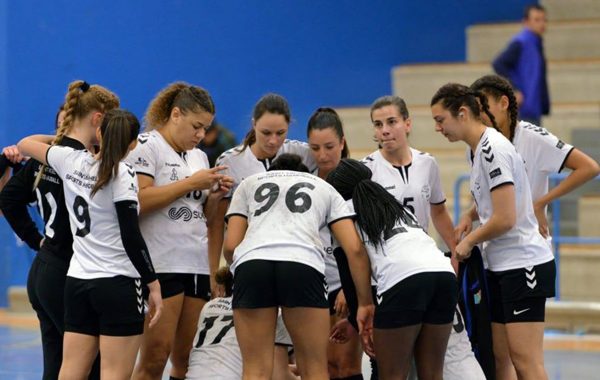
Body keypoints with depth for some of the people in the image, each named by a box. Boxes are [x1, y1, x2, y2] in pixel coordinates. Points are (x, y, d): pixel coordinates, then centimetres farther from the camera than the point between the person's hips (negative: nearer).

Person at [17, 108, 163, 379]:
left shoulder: (71, 161, 4)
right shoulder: (122, 175, -11)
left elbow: (26, 145, 22)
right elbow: (131, 238, -15)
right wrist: (153, 285, -10)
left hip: (77, 282, 6)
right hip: (118, 285, -6)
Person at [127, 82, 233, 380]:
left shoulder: (198, 156, 20)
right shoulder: (146, 146, -3)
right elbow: (139, 200, -17)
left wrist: (214, 196, 4)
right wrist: (191, 183, -12)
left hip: (196, 265, 8)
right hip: (160, 264, -8)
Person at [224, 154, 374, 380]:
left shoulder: (250, 183, 33)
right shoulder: (324, 187, 32)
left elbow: (230, 245, 20)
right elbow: (355, 249, 18)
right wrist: (365, 303, 21)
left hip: (251, 264, 1)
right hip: (303, 267, -1)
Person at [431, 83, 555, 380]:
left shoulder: (493, 149, -16)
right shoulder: (476, 150, 12)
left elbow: (505, 219, -19)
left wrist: (468, 242, -4)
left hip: (523, 263, -9)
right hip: (500, 266, 10)